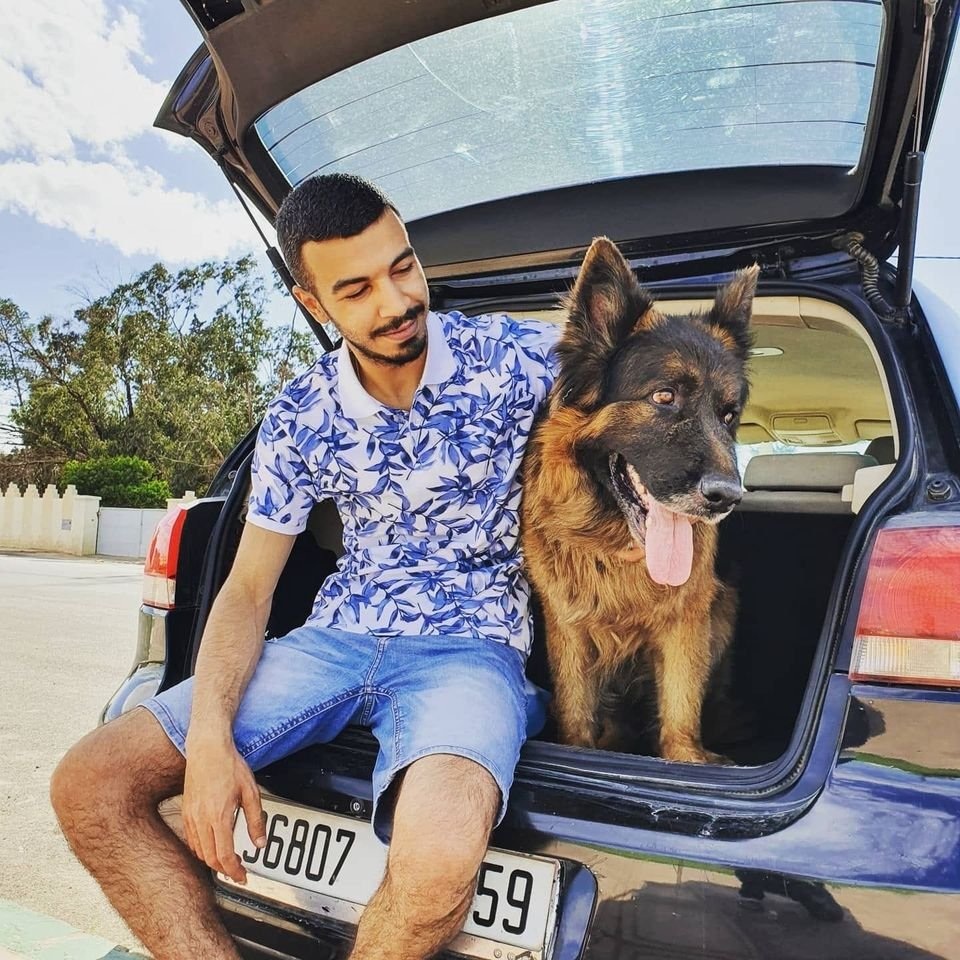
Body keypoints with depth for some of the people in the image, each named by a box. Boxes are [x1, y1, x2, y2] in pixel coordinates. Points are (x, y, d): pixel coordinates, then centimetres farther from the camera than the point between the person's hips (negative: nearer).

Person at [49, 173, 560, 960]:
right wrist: (208, 734, -11)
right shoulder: (300, 419, 2)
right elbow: (248, 587, 4)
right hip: (338, 638, 4)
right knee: (88, 787, -5)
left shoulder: (512, 355, -6)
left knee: (440, 853, -37)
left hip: (470, 644, -3)